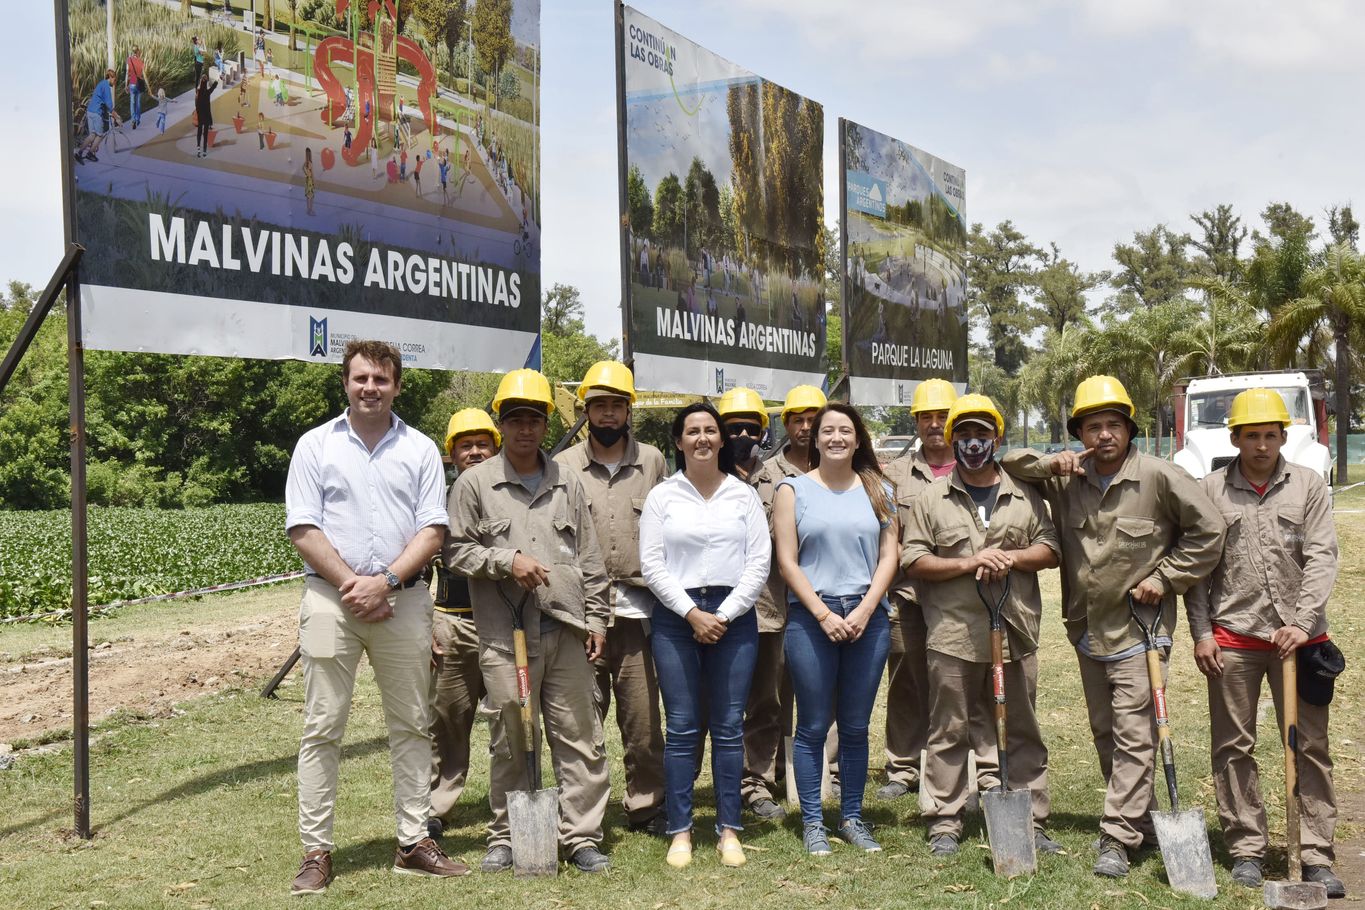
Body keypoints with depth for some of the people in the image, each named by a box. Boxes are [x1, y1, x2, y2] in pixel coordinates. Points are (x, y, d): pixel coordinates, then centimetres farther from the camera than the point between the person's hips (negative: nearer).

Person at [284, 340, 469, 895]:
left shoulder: (420, 449, 7)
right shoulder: (315, 445, 4)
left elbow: (431, 531, 1)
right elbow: (303, 530, -3)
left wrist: (385, 581, -12)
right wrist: (353, 585, -10)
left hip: (403, 599, 2)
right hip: (331, 597, -2)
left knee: (411, 725, 7)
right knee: (322, 728, 0)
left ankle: (414, 843, 17)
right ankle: (316, 852, 8)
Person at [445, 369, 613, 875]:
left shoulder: (567, 485, 14)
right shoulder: (475, 484, 4)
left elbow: (590, 561, 15)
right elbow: (456, 551, 2)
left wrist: (596, 619, 10)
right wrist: (508, 560, -11)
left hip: (566, 631, 3)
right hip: (505, 634, -2)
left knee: (579, 737, 4)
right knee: (512, 742, 4)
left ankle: (582, 837, 12)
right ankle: (506, 837, 18)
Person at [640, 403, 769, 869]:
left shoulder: (744, 495, 7)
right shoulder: (661, 497, 5)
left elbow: (759, 562, 2)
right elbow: (651, 565, -1)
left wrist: (724, 615, -7)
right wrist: (692, 613, -9)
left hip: (734, 616, 1)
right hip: (676, 617, -1)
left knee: (729, 727, 4)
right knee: (682, 728, 1)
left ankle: (729, 830, 13)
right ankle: (680, 831, 9)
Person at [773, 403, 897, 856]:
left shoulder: (879, 491, 11)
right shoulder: (794, 489, 4)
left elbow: (889, 555, 5)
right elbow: (787, 561, -2)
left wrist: (865, 610, -8)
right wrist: (824, 614, -10)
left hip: (868, 618, 2)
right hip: (811, 618, -2)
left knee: (856, 726, 8)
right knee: (813, 727, 3)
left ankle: (852, 818, 20)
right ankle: (812, 823, 13)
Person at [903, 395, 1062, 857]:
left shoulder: (1024, 495, 11)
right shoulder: (932, 497, 4)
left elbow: (1050, 549, 8)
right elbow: (913, 561, -2)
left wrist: (1011, 557, -11)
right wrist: (968, 564, -14)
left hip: (1015, 632, 2)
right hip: (953, 633, -2)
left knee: (1023, 732, 9)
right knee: (949, 732, 4)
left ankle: (1032, 822, 18)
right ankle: (944, 824, 12)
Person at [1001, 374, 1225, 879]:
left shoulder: (1158, 476, -11)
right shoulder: (1064, 478, 3)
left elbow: (1208, 529, -6)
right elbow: (1008, 464, 7)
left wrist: (1164, 577, -9)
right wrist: (1050, 463, -10)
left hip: (1138, 628, -6)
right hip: (1087, 629, 6)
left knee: (1133, 736, -8)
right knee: (1105, 734, 15)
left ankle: (1117, 839, -5)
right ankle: (1140, 822, 30)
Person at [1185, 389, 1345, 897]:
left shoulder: (1309, 487, 4)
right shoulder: (1211, 491, 4)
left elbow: (1321, 558, -3)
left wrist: (1303, 624, -14)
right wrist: (1201, 633, -1)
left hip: (1297, 635, 0)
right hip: (1232, 638, 0)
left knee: (1310, 747, 3)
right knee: (1233, 746, 6)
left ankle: (1318, 856, 12)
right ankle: (1245, 848, 18)